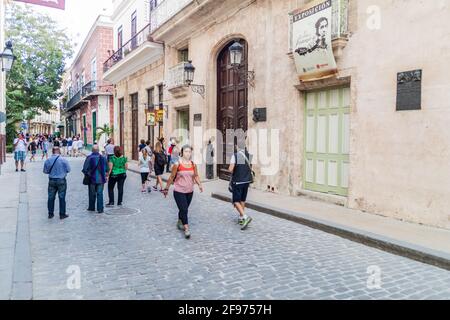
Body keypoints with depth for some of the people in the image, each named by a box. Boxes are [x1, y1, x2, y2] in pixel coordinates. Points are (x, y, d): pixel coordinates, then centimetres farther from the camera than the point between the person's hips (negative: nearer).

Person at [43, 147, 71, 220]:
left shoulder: (48, 160, -4)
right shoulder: (63, 160, -12)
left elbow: (45, 171, 4)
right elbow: (68, 170, -5)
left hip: (52, 181, 2)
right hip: (61, 181, -2)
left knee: (51, 198, 13)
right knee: (62, 198, 5)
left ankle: (50, 214, 21)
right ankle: (62, 214, 10)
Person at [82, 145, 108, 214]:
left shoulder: (89, 158, -10)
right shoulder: (103, 158, -3)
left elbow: (85, 169, -12)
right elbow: (106, 169, 1)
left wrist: (87, 174, 7)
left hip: (92, 179, -1)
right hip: (101, 179, 1)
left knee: (92, 194, 13)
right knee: (100, 194, 5)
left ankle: (91, 208, 24)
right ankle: (100, 209, 4)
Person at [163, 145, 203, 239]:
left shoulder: (193, 164, 3)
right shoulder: (178, 164, -9)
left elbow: (196, 176, 6)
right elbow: (172, 177, -4)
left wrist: (199, 185, -11)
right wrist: (166, 188, 1)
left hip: (190, 191, 5)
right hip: (179, 191, -5)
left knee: (184, 209, 17)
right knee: (183, 209, -11)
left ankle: (179, 222, 40)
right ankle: (186, 229, -7)